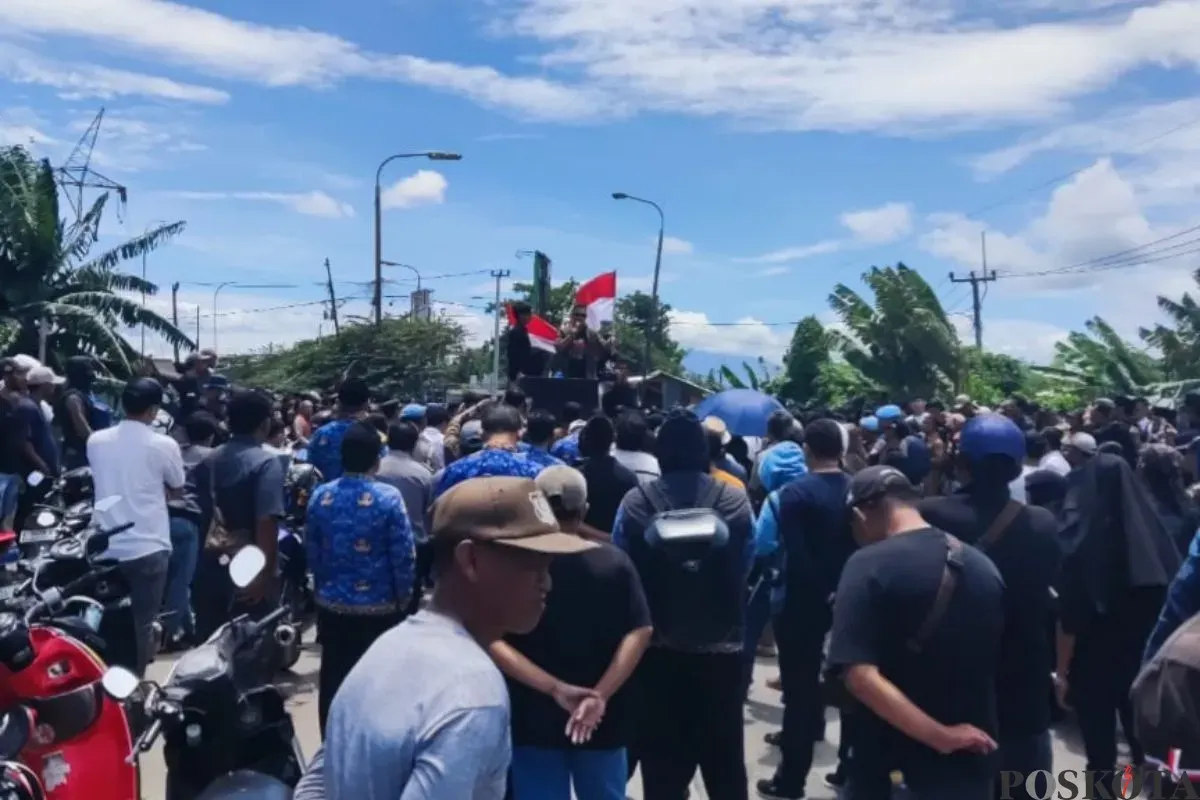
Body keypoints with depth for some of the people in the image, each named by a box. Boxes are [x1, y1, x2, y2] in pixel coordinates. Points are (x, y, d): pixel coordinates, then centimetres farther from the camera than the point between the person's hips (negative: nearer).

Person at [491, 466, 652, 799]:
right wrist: (600, 695, -19)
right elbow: (639, 633, -14)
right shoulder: (615, 562, -7)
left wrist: (555, 689, -20)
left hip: (535, 718, -1)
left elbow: (492, 642, -19)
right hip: (602, 719, 2)